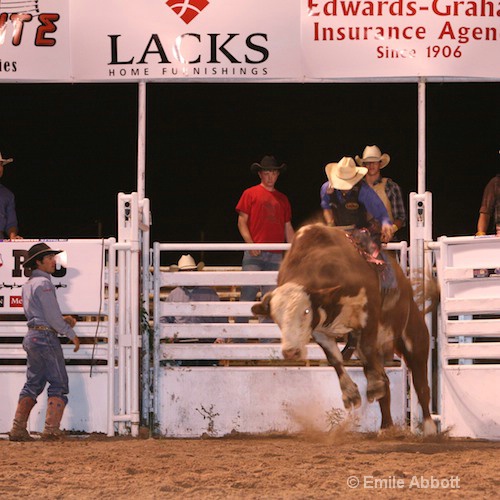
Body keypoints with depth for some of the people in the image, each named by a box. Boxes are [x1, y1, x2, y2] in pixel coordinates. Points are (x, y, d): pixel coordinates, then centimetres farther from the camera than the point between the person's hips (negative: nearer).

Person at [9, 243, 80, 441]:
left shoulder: (28, 284, 17)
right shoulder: (43, 283, -13)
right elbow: (52, 317, -16)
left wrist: (62, 320, 13)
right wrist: (71, 334, -5)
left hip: (31, 336, 9)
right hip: (45, 337, -9)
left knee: (33, 384, 12)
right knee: (59, 384, -3)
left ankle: (18, 429, 7)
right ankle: (51, 429, -8)